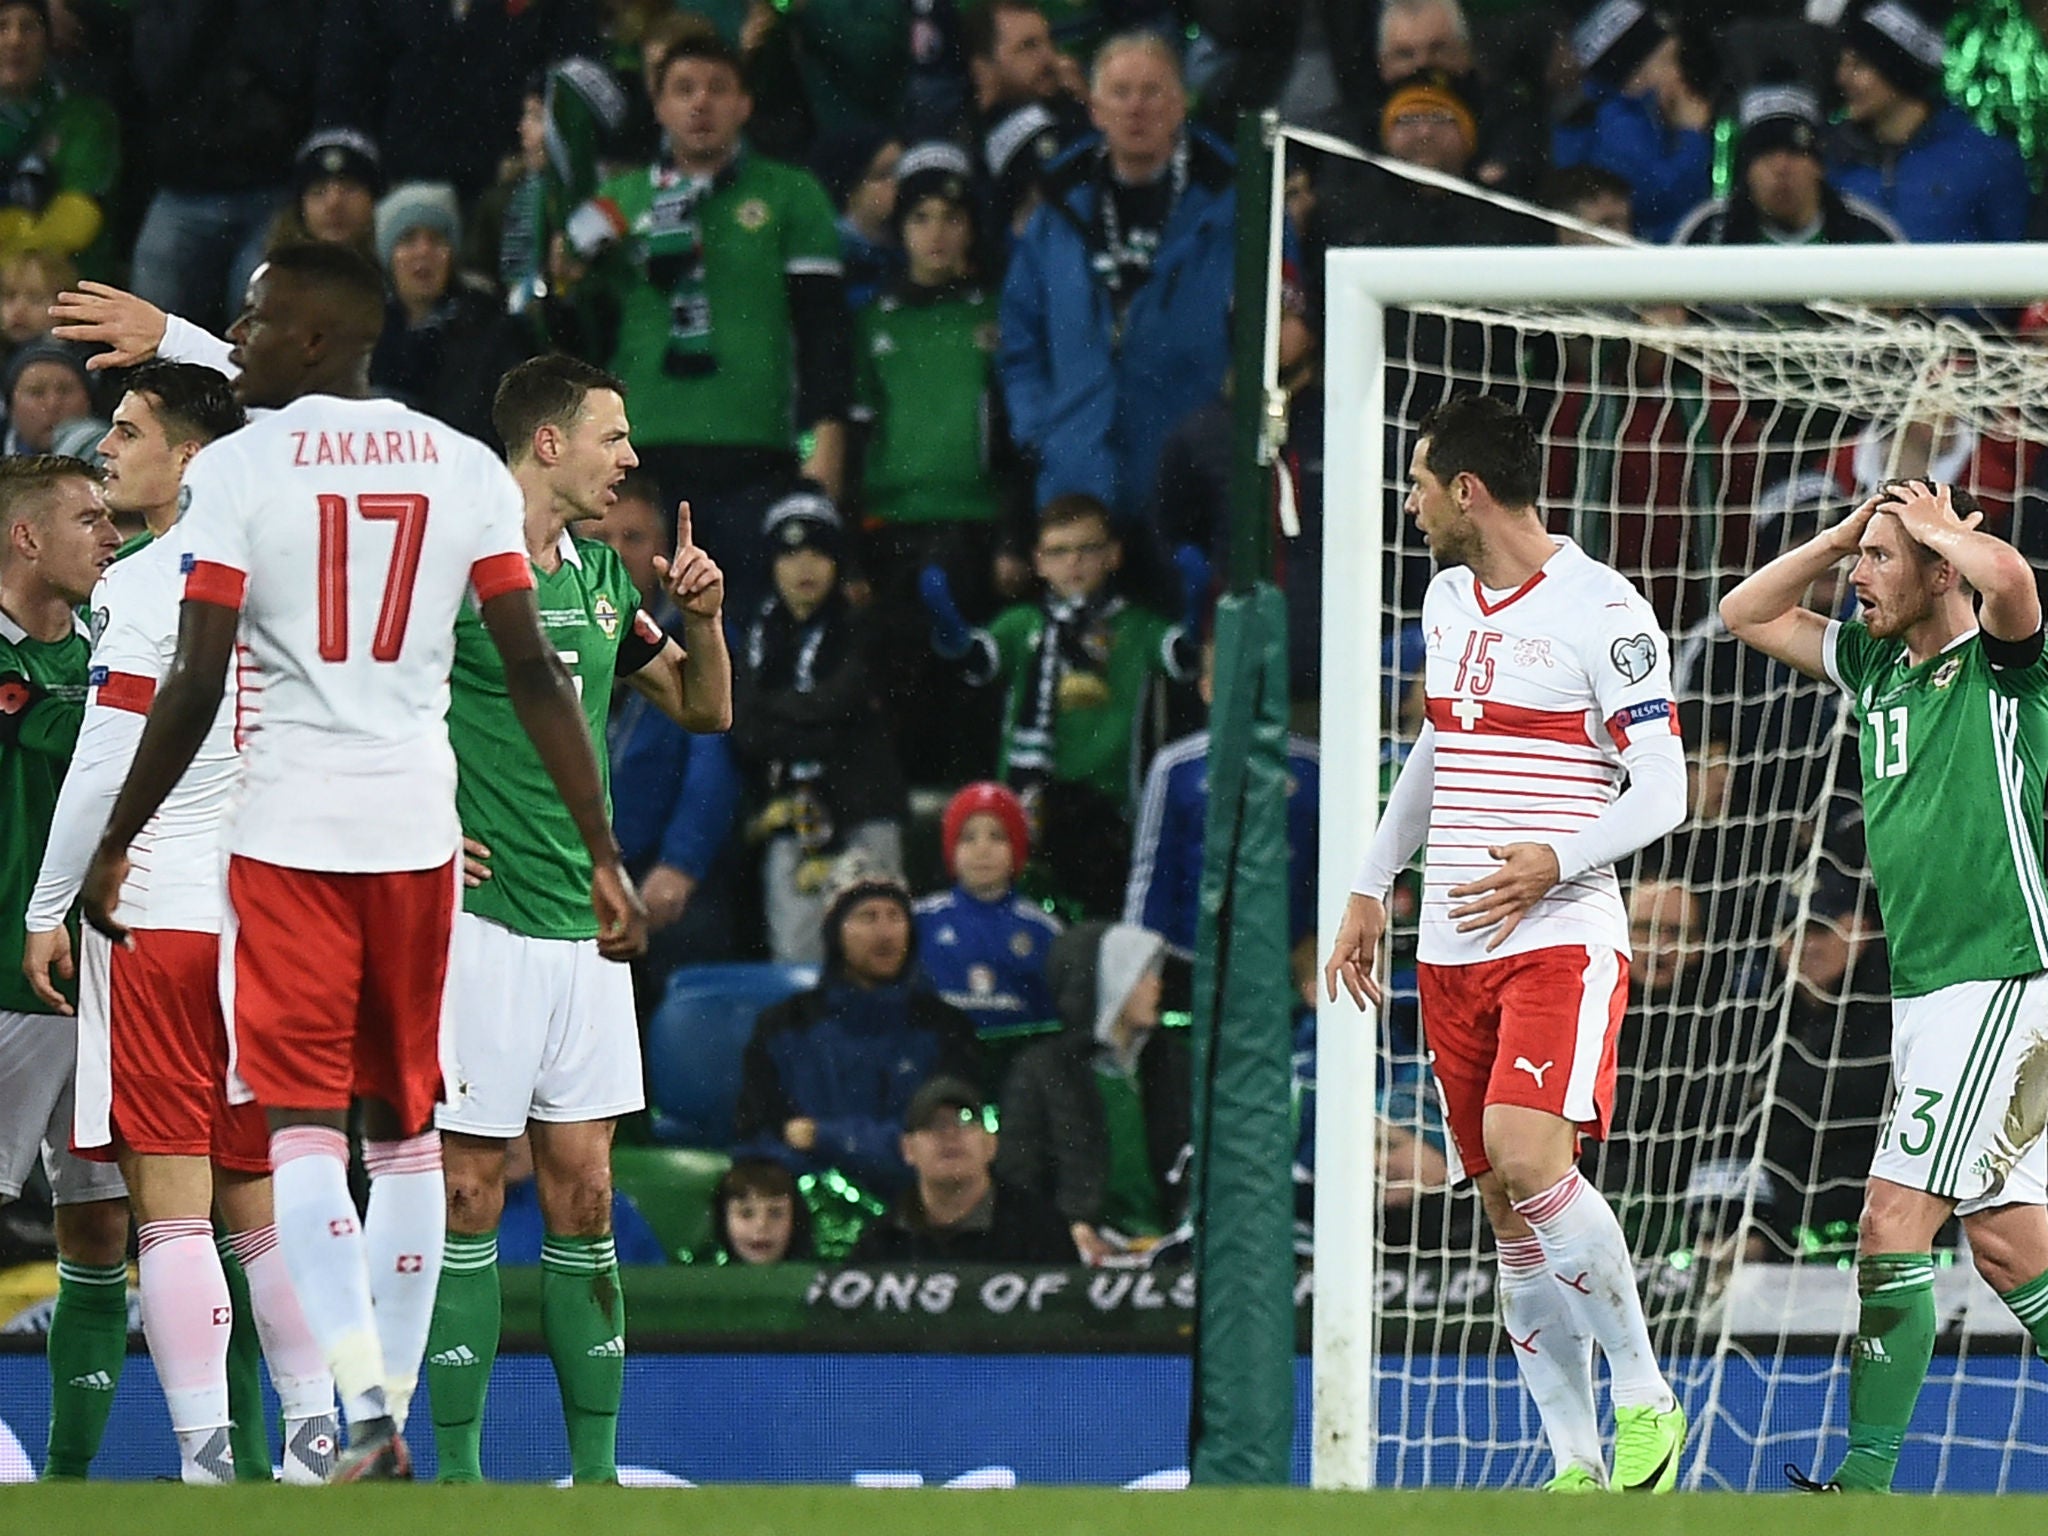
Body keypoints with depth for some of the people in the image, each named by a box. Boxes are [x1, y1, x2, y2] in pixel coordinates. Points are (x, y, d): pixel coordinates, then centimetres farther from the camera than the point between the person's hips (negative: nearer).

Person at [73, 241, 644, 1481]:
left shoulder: (239, 467, -6)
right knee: (407, 1130, 15)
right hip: (420, 827, 4)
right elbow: (536, 672, 1)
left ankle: (368, 1421, -18)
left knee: (305, 1128, -4)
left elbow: (195, 688, -9)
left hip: (288, 830, -4)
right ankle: (390, 1414, 16)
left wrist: (117, 844, 1)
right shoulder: (467, 469, 5)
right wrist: (604, 852, 4)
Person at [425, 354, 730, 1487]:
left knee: (582, 1195, 7)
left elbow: (705, 711, 23)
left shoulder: (601, 576, 13)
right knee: (471, 1191, -3)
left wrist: (703, 619, 4)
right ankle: (457, 1472, 1)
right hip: (480, 918, -7)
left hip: (584, 921, 7)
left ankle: (596, 1470, 10)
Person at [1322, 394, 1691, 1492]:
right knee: (1505, 1207, 4)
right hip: (1451, 950, 7)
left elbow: (1661, 791, -10)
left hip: (1564, 938, -7)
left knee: (1527, 1159, -26)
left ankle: (1644, 1396, -10)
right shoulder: (1448, 597, 14)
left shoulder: (1603, 611, -9)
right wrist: (1371, 888, 26)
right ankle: (1576, 1466, 7)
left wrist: (1556, 860, -26)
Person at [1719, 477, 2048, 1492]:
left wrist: (1936, 524, -12)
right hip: (1925, 992, 9)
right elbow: (1747, 616, 24)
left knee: (1893, 1225, -12)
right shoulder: (1876, 661, 14)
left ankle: (1866, 1481, -10)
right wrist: (1844, 532, 10)